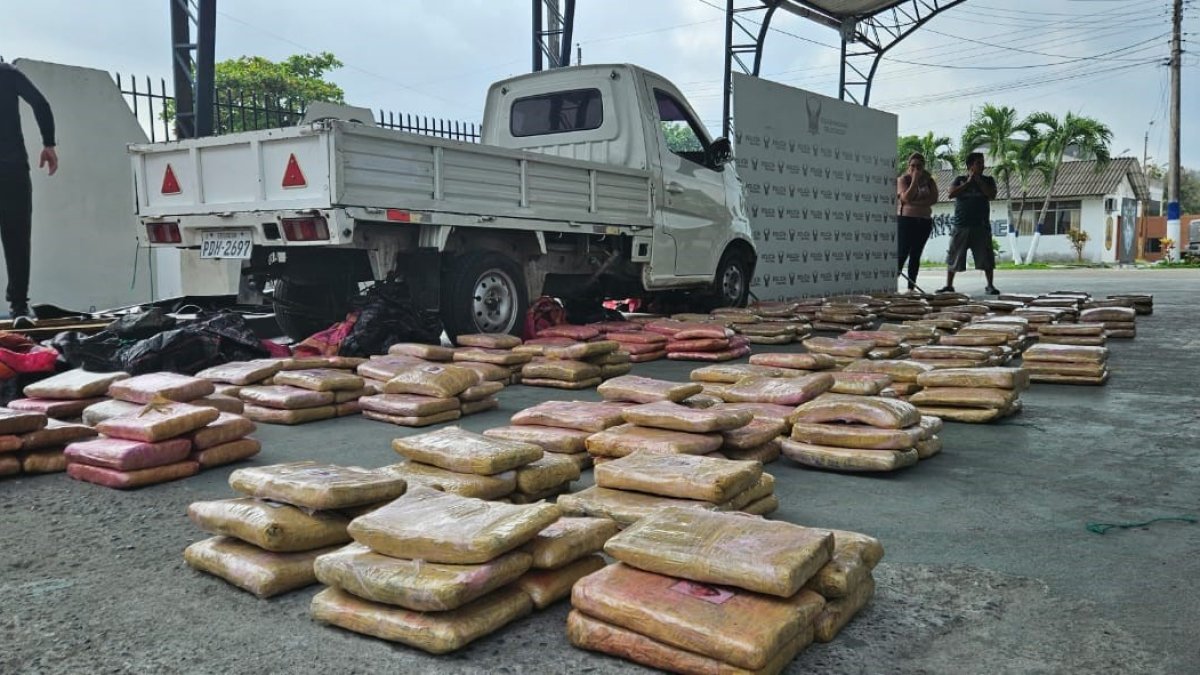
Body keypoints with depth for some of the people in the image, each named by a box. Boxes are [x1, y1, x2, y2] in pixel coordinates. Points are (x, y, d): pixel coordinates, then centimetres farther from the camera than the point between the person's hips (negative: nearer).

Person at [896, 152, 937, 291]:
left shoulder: (929, 181, 9)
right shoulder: (904, 179, -1)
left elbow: (934, 199, -6)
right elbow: (907, 198, -16)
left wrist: (914, 203, -14)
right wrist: (915, 180, -15)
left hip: (925, 222, 4)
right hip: (906, 220, -4)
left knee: (916, 254, 5)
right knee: (902, 253, -12)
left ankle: (911, 287, 6)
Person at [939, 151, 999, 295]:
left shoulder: (988, 180, 11)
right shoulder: (960, 180, 9)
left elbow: (992, 195, -6)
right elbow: (951, 194, -7)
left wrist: (978, 180, -6)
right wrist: (968, 182, -7)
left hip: (981, 225, 0)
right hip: (961, 225, 0)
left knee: (986, 258, -3)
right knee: (953, 257, 3)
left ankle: (990, 286, 6)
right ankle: (949, 285, 12)